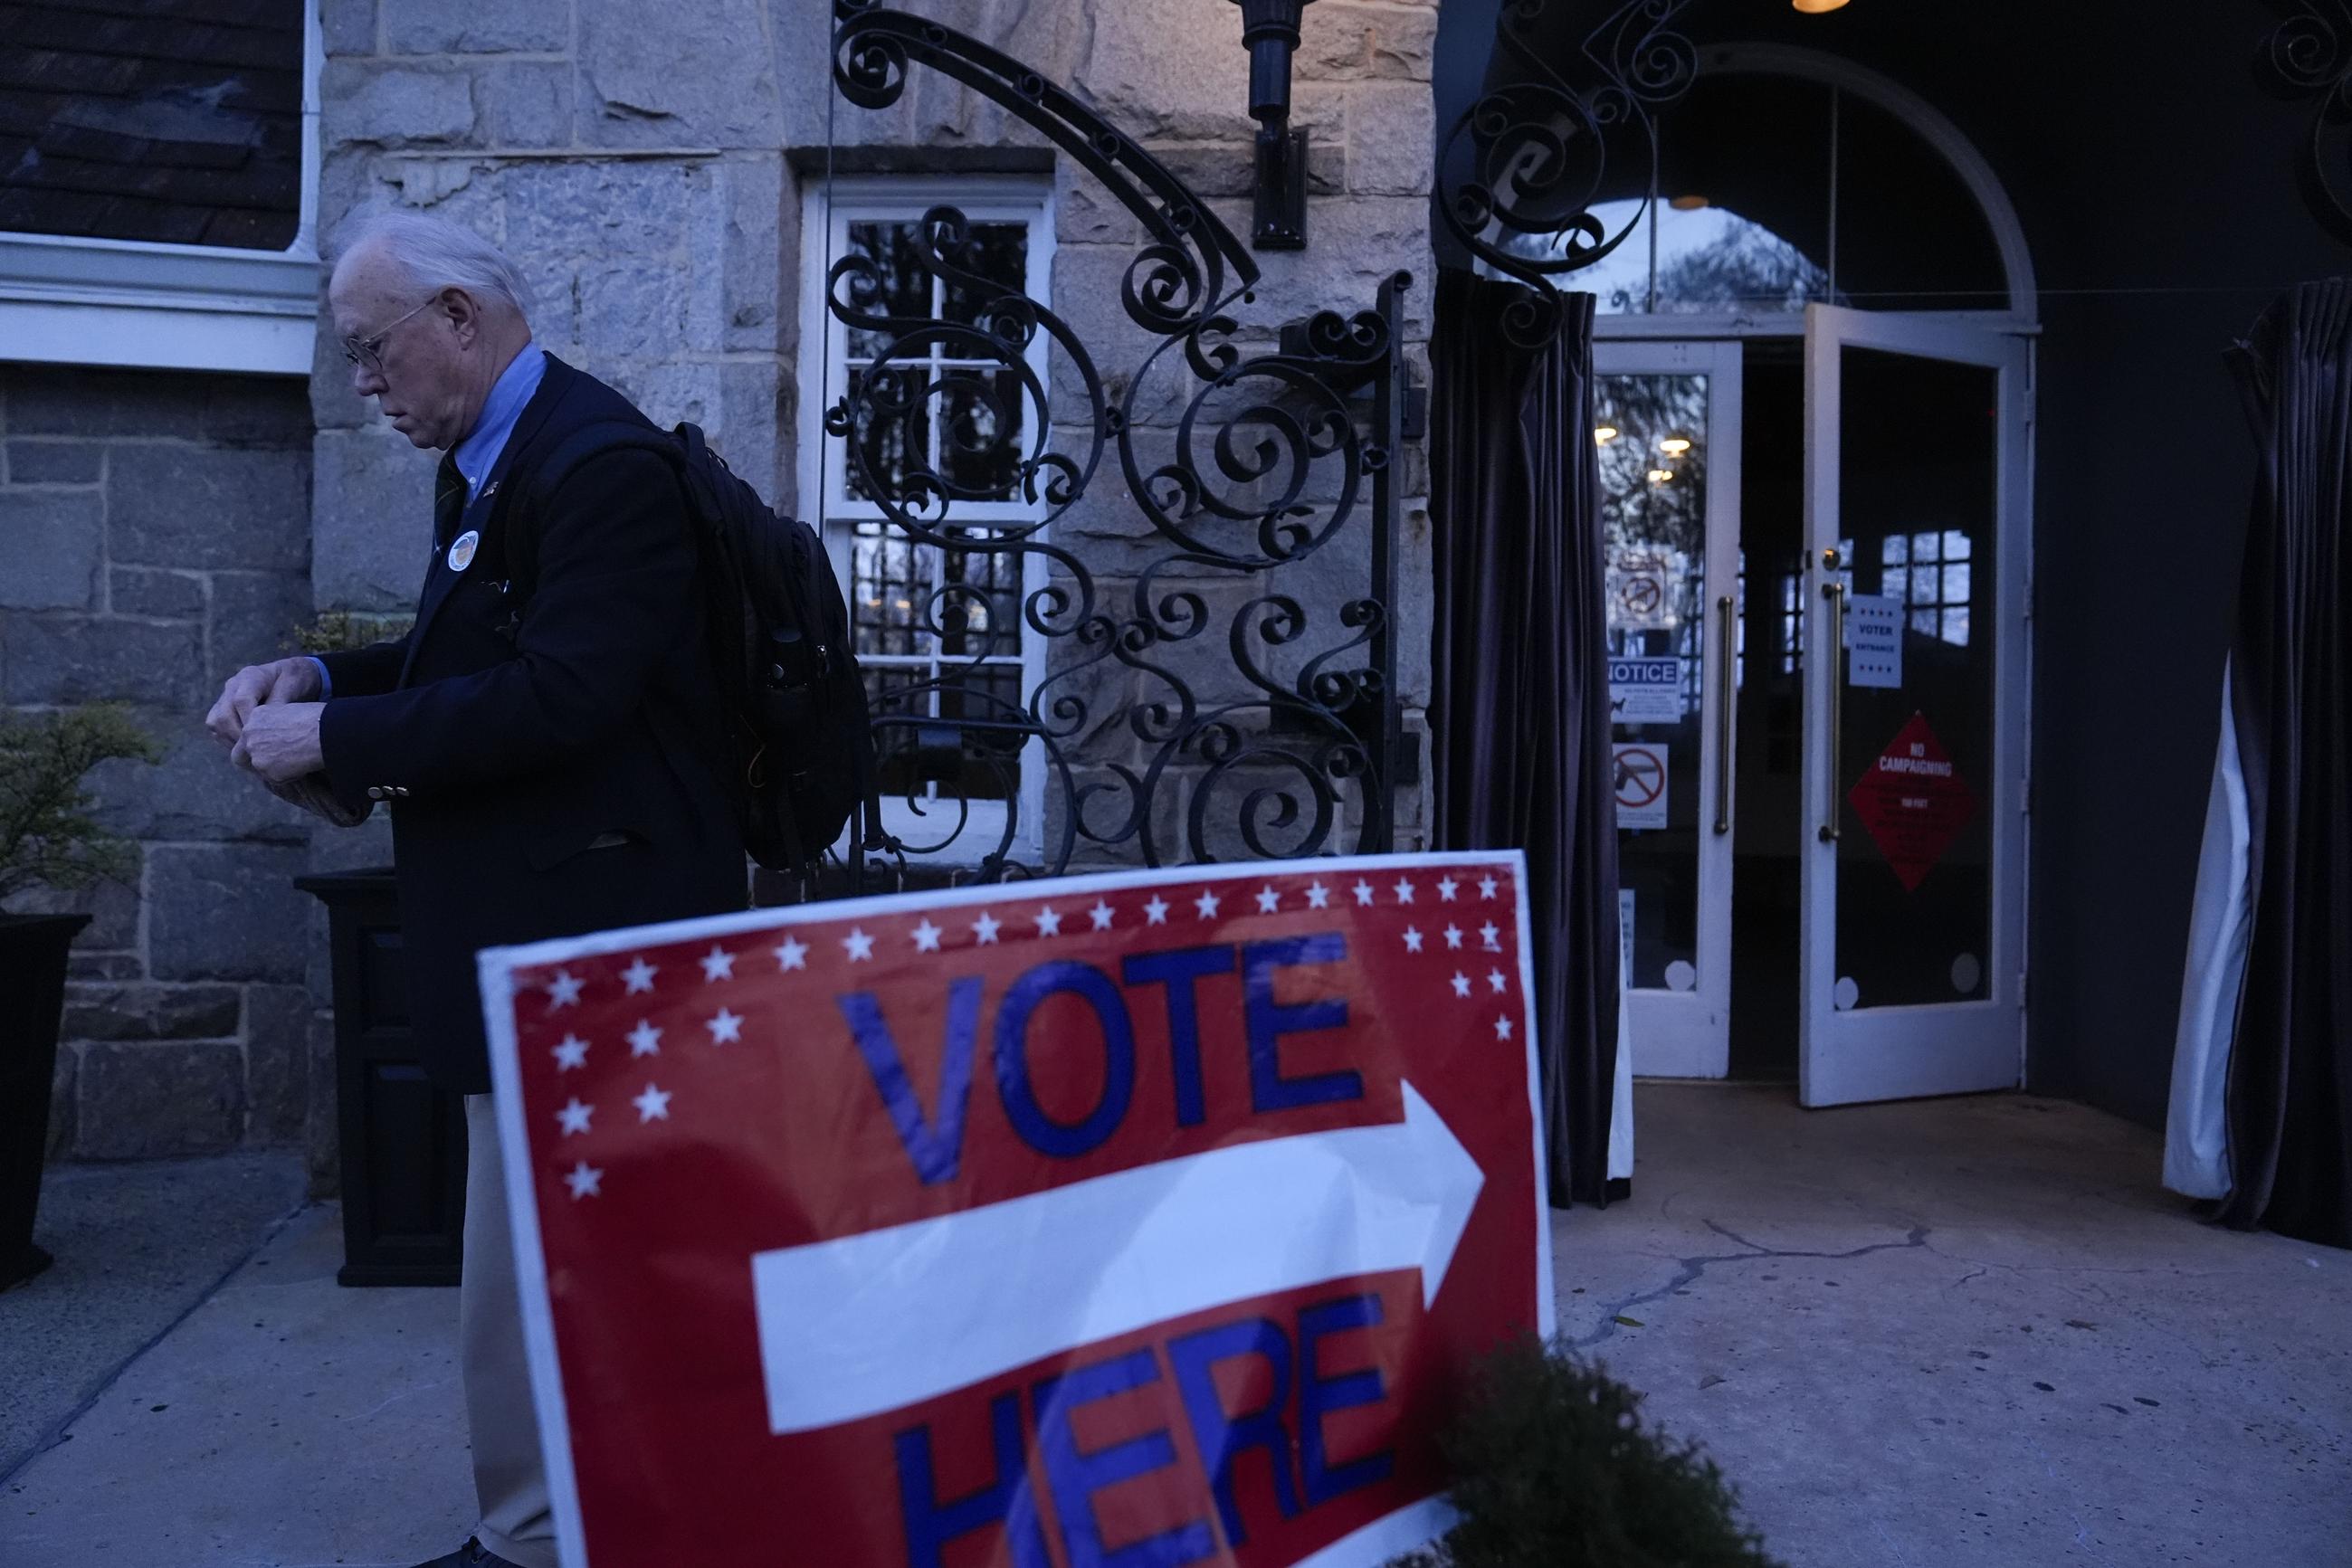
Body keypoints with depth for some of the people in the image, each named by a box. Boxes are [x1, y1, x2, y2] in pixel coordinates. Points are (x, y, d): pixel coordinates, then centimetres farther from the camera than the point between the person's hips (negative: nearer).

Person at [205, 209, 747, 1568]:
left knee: (531, 1273, 0)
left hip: (585, 928, -10)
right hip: (537, 916, 10)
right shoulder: (488, 457, 14)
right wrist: (323, 677, 6)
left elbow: (559, 693, -25)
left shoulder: (597, 460, -17)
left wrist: (335, 738, -17)